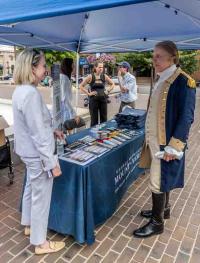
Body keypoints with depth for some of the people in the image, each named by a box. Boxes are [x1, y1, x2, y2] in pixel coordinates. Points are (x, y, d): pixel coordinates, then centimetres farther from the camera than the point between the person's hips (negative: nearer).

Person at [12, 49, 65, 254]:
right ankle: (40, 242, 26)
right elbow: (38, 134, -26)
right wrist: (52, 162, -21)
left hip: (28, 151, 10)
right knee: (41, 197, 6)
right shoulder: (31, 93, -25)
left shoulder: (20, 90, 6)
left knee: (31, 188, 25)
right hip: (37, 154, -10)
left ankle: (29, 225, 48)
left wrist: (52, 131, 15)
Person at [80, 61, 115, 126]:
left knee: (104, 118, 8)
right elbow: (81, 86, -4)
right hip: (93, 100, -3)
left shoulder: (104, 76, 4)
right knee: (94, 118, 3)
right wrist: (88, 93, -9)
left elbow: (112, 84, 17)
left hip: (103, 99, 3)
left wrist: (108, 91, 5)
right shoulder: (90, 77, -5)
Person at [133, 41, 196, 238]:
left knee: (158, 182, 2)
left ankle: (157, 222, 22)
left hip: (166, 142, -8)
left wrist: (173, 146, -20)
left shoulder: (183, 81, -15)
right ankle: (163, 209, 40)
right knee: (162, 178, 21)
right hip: (155, 139, 8)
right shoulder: (161, 79, 10)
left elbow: (186, 117, -18)